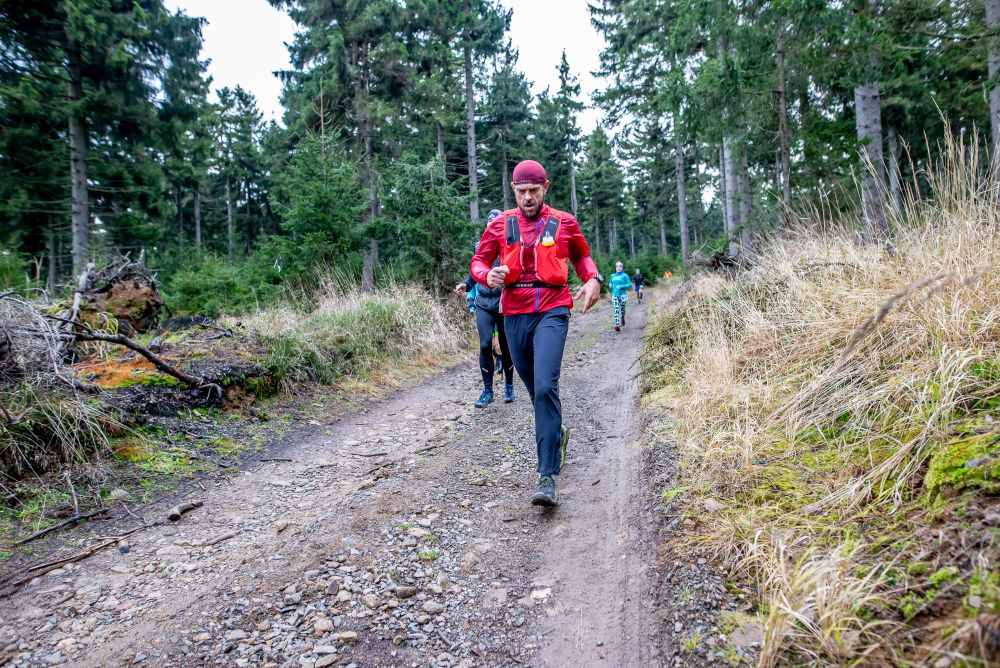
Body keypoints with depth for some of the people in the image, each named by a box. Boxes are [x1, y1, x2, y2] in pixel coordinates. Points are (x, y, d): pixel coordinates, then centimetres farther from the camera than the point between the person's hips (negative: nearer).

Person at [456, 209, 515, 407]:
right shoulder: (480, 246, 8)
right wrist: (466, 285, 3)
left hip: (504, 303, -2)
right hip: (484, 304, 2)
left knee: (506, 346, 8)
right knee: (485, 345, -9)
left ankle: (509, 386, 27)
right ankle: (488, 391, 1)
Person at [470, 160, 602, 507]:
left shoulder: (564, 223, 6)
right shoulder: (500, 224, 7)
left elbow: (582, 256, 21)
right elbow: (478, 261, 11)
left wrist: (593, 279, 0)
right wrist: (488, 275, -13)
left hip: (552, 311, -3)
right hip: (515, 314, 3)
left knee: (545, 386, -19)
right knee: (535, 388, 14)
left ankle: (547, 476, -16)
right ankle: (557, 433, 45)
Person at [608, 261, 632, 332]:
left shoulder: (624, 275, -3)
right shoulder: (612, 276, 9)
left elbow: (630, 284, -8)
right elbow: (610, 283, 24)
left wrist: (621, 286, -17)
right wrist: (610, 285, 1)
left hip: (623, 295, -2)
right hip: (615, 295, 2)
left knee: (622, 309, 11)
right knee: (616, 310, -11)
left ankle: (622, 320, 38)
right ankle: (617, 325, -18)